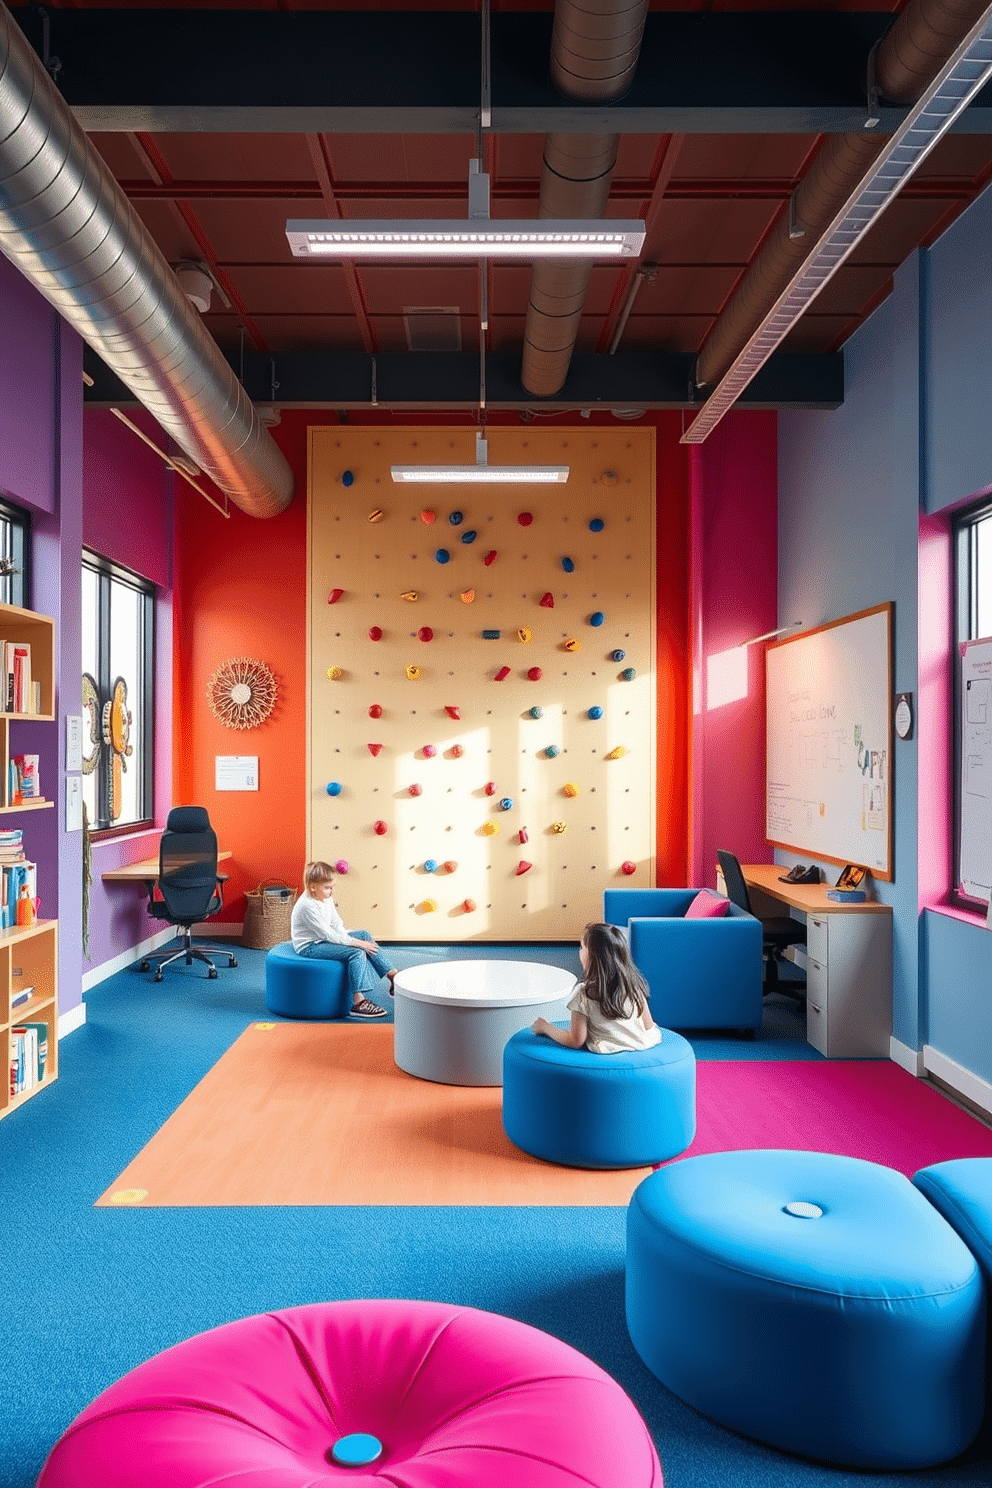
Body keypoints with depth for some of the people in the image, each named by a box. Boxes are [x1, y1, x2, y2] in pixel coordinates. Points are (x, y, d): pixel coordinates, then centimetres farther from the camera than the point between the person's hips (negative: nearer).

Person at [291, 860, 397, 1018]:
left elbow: (337, 925, 10)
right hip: (310, 947, -10)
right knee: (356, 952, -24)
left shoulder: (326, 899, 4)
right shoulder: (307, 906, -25)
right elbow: (327, 934, -25)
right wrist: (354, 942, -22)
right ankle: (358, 1003, -27)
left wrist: (350, 938, -6)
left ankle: (393, 975, 1)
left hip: (323, 940, 10)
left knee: (364, 935, 3)